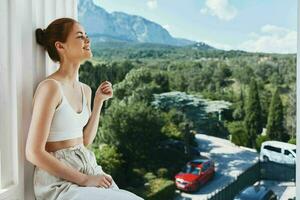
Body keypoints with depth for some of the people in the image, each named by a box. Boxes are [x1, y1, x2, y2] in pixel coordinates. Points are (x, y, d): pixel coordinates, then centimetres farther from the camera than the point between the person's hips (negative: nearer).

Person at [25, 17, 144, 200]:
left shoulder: (85, 90, 7)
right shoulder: (50, 87, -16)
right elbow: (34, 153, -17)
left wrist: (99, 101, 5)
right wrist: (84, 180, -16)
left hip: (87, 168, 7)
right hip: (59, 180, -7)